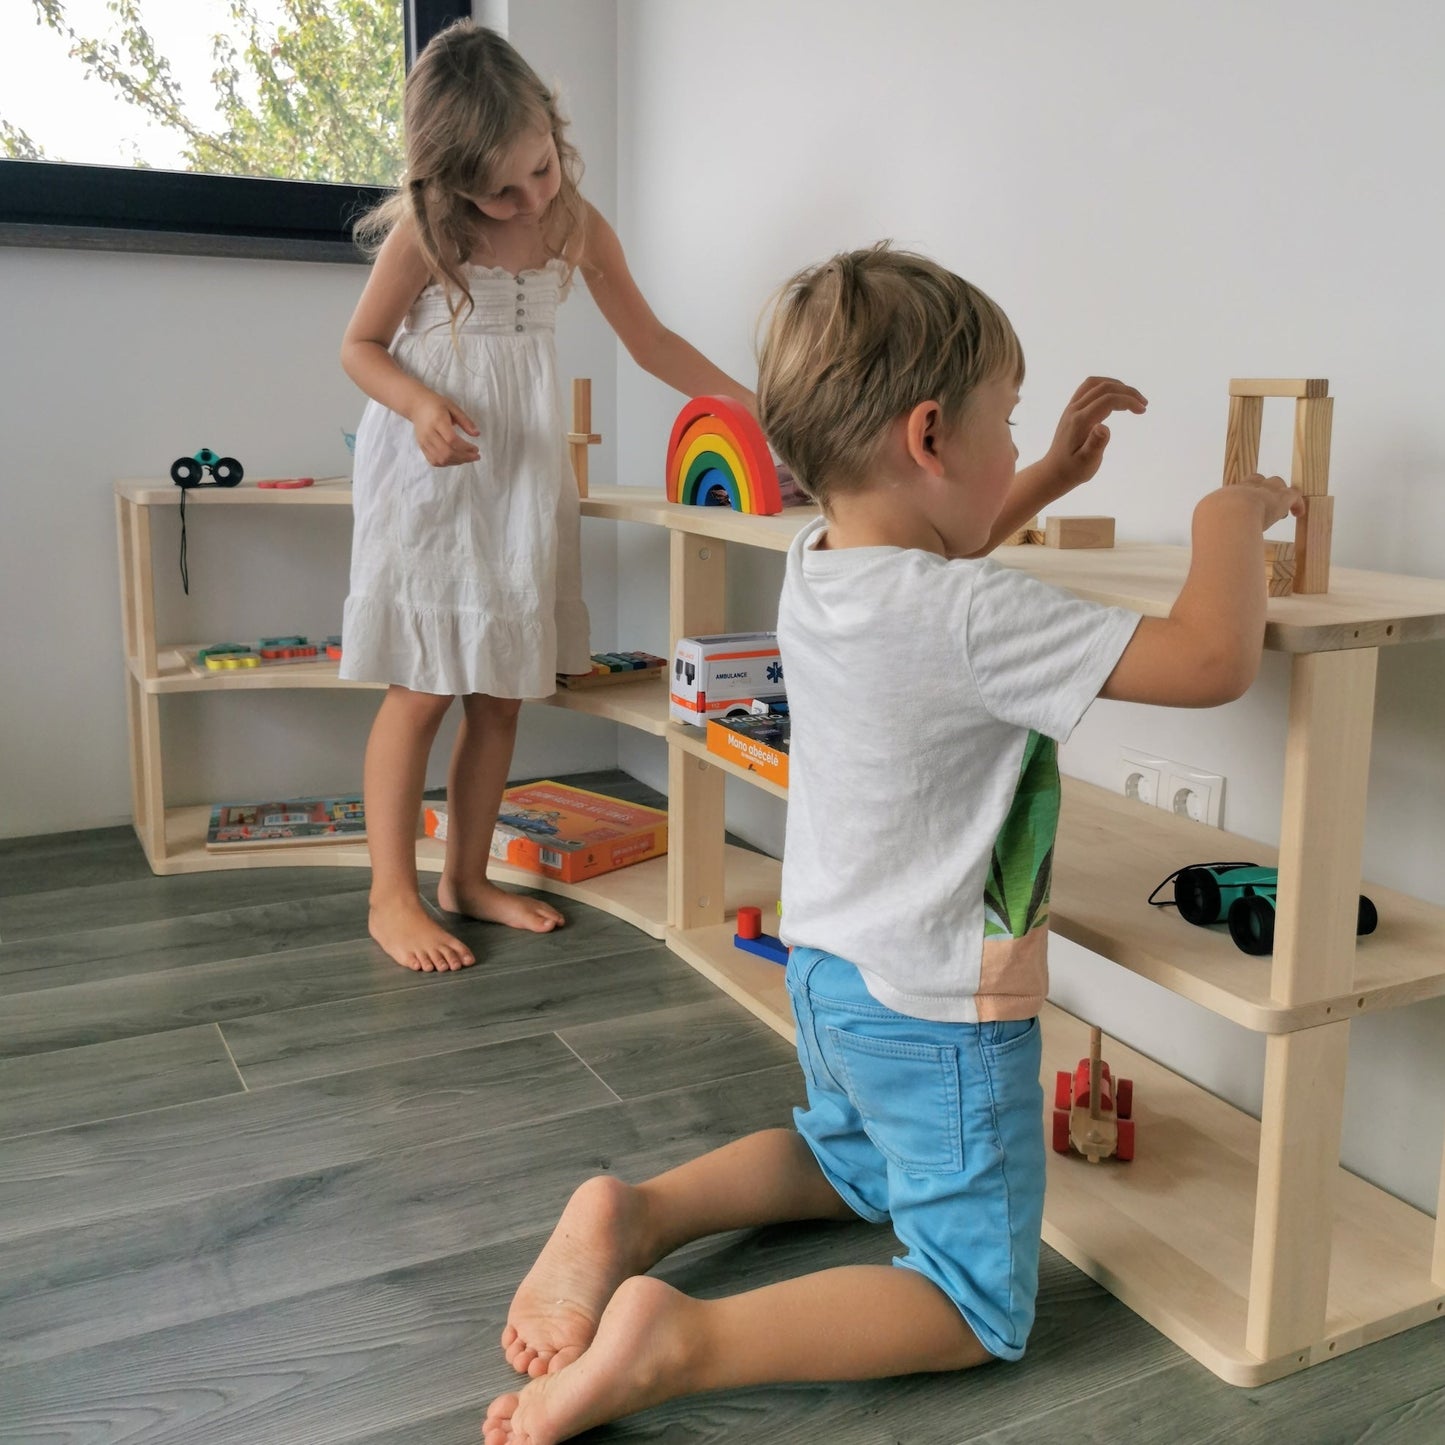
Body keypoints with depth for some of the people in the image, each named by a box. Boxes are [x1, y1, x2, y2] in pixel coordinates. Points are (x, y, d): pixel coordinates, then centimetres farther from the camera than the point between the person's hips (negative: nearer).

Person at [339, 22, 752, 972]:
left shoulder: (579, 228, 4)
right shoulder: (425, 233, -8)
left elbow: (650, 342, 11)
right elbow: (362, 346, -1)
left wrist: (753, 402, 3)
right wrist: (421, 405, -22)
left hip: (524, 477, 5)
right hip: (432, 476, -4)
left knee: (502, 693, 6)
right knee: (420, 690, -5)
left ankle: (468, 877, 19)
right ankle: (393, 897, 4)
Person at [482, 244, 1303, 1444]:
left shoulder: (817, 569, -4)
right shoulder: (975, 621, -29)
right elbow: (1213, 661, -30)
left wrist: (1051, 478, 14)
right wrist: (1230, 519, -12)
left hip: (829, 972, 8)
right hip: (937, 1010, -8)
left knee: (851, 1160, 35)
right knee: (979, 1310, 8)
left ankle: (637, 1211, 12)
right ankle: (683, 1340, -11)